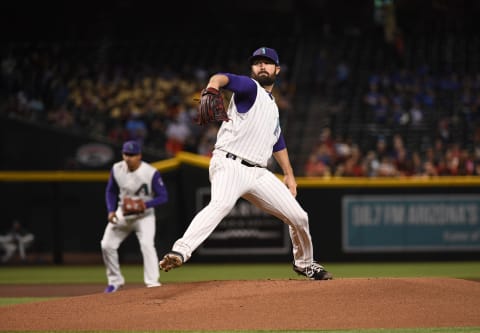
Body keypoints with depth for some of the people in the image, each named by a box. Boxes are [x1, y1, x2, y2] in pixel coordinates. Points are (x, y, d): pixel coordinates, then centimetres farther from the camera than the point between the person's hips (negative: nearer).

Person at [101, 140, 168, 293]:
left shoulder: (151, 173, -22)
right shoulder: (117, 169, -10)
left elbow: (163, 196, -17)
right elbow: (111, 191, 6)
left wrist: (146, 204, -34)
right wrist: (111, 210, -9)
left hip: (144, 215, -5)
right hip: (122, 213, 5)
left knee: (147, 245, -24)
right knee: (107, 245, 2)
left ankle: (153, 283, -24)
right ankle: (115, 280, 20)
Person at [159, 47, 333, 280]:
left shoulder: (272, 106, 26)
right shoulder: (250, 88, 1)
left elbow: (277, 142, 38)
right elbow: (226, 78, -22)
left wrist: (289, 174, 31)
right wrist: (214, 84, -46)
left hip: (258, 173, 8)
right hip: (229, 165, -8)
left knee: (298, 217, 8)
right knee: (221, 204, -37)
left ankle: (304, 263, 33)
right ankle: (180, 252, -50)